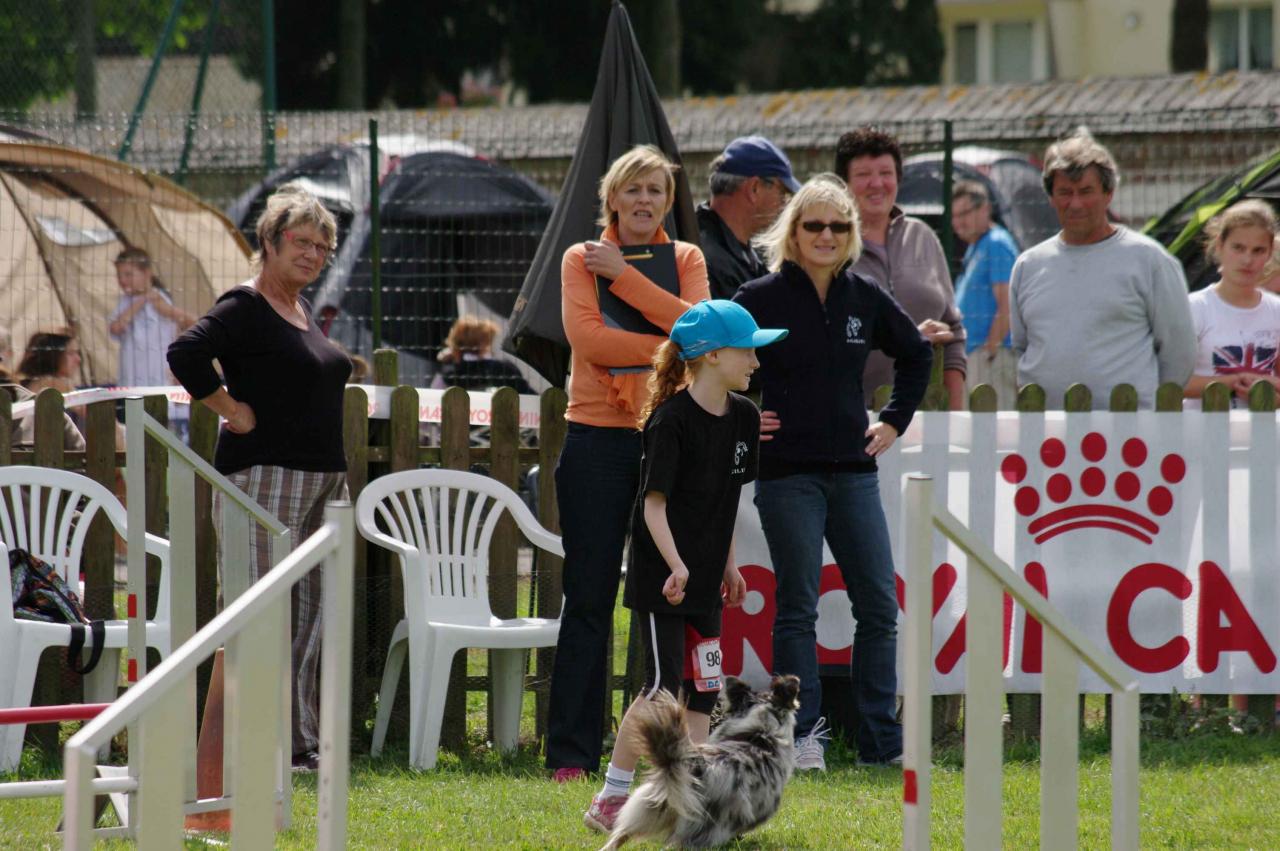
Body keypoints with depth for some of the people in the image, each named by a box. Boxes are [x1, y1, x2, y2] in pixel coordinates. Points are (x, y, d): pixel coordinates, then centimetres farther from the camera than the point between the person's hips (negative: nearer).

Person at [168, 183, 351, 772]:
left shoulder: (304, 312, 18)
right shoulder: (245, 308, -9)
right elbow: (185, 354, -23)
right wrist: (234, 411, -16)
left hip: (322, 479, 9)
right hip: (265, 478, -9)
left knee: (311, 613, 9)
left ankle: (302, 740, 14)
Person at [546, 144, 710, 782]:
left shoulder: (685, 260, 11)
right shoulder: (582, 258, 4)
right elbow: (588, 337, -12)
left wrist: (625, 276, -12)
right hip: (599, 438, -2)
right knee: (589, 599, -2)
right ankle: (571, 753, 1)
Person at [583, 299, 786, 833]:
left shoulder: (743, 417, 6)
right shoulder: (672, 420, -17)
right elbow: (654, 503, -18)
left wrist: (728, 565, 18)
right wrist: (675, 565, -28)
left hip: (703, 577, 8)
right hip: (660, 578, -8)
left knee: (703, 687, 6)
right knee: (664, 685, -11)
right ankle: (611, 800, -4)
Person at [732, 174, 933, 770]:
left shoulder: (864, 298, 7)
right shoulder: (762, 299, -5)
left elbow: (917, 354, 24)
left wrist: (895, 420, 16)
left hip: (853, 470, 4)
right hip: (787, 471, -4)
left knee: (879, 605, 2)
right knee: (797, 608, -1)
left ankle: (883, 744, 8)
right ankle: (802, 739, 4)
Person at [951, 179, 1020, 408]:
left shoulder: (997, 245, -10)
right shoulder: (974, 248, 20)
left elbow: (1006, 308, -18)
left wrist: (990, 351, -19)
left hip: (994, 356, -10)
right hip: (973, 353, 10)